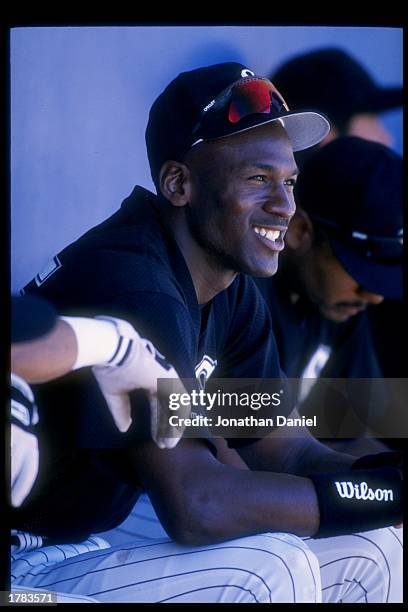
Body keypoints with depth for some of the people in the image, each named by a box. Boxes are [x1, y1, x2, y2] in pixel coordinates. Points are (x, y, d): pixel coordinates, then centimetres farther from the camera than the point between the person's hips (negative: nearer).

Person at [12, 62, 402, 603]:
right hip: (29, 570, -8)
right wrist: (390, 489, -28)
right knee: (270, 568, -27)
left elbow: (283, 450, 1)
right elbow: (197, 505, -33)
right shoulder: (131, 288, -27)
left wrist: (390, 475, -17)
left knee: (369, 553, 2)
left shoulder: (234, 295, 2)